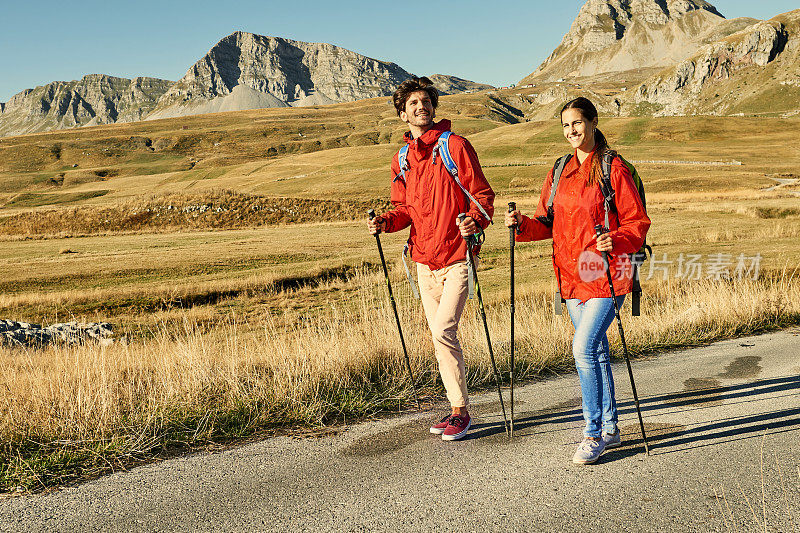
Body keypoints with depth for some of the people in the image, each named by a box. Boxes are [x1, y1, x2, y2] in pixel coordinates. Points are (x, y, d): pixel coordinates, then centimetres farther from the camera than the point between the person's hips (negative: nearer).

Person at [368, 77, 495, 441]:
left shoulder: (455, 146, -6)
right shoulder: (402, 160, 12)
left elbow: (482, 193, -6)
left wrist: (475, 221, -25)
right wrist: (385, 222, -4)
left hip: (456, 256, -6)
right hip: (424, 260, 6)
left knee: (443, 330, -13)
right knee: (439, 335, 10)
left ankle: (461, 411, 2)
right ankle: (457, 408, 22)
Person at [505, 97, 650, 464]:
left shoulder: (613, 169, -7)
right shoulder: (561, 171, 13)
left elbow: (637, 223, -7)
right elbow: (549, 223, 14)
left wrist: (616, 241, -26)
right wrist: (523, 225, -5)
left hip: (606, 274, -7)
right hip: (572, 275, 7)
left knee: (583, 348, -15)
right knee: (596, 352, 14)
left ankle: (593, 434, -2)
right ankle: (609, 429, 27)